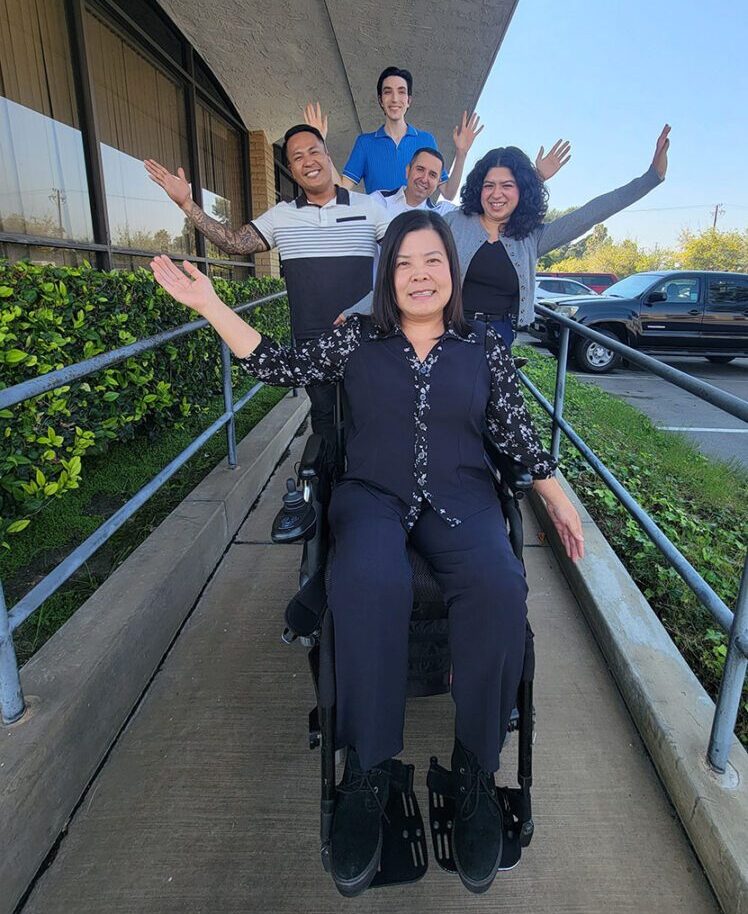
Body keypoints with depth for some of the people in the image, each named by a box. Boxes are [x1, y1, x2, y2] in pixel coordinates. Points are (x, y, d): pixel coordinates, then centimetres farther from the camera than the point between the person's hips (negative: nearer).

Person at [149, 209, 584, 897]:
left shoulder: (484, 346, 11)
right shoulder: (357, 339, 10)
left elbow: (515, 431, 13)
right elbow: (282, 366, 5)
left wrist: (559, 500, 13)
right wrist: (209, 305, -1)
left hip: (459, 498, 1)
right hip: (372, 496, -1)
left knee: (498, 588, -31)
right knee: (370, 584, -36)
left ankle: (476, 773, -10)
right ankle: (368, 773, -15)